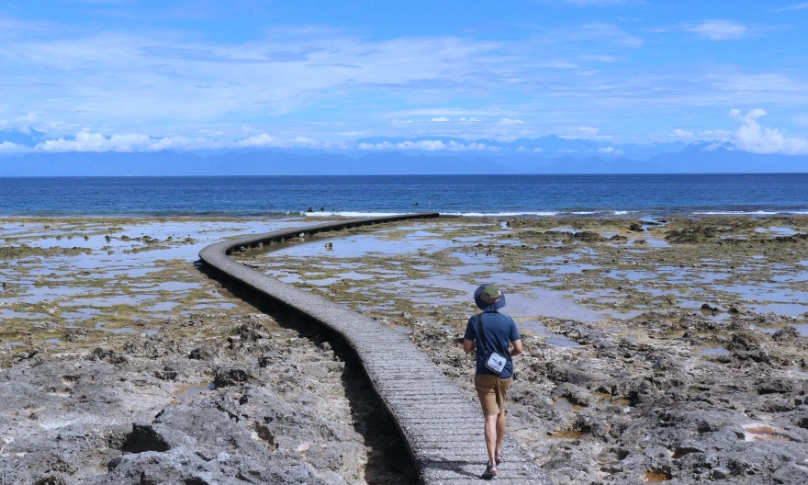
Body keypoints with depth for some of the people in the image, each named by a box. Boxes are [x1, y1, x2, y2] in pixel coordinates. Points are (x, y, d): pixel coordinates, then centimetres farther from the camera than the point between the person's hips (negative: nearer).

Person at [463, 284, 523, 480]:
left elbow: (467, 348, -3)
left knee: (490, 417, -6)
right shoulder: (508, 321, -7)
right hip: (504, 374, 2)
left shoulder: (475, 321, -10)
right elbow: (519, 348, -6)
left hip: (484, 375, -2)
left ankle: (492, 463, -16)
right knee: (500, 412, 24)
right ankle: (498, 452, 37)